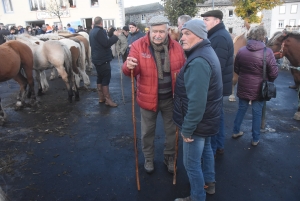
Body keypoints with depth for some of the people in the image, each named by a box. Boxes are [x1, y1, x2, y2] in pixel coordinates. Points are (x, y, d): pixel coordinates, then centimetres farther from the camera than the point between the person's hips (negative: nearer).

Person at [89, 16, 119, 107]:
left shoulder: (92, 31, 14)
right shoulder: (100, 31, -17)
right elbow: (106, 44, -23)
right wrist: (115, 36, -13)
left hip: (97, 58, 10)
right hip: (103, 59, -10)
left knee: (100, 78, 14)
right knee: (106, 79, -6)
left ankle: (101, 98, 21)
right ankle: (108, 99, -3)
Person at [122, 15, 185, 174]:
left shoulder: (176, 47, -5)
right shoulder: (138, 46, -11)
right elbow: (131, 72, -17)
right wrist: (129, 66, -41)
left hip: (170, 98, 2)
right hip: (148, 98, -1)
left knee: (172, 130, 18)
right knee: (147, 131, 17)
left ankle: (169, 157, 43)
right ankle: (148, 158, 42)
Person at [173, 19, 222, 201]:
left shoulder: (199, 61, -28)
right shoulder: (207, 51, 7)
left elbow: (196, 101, -32)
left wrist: (187, 129, -22)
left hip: (198, 122, -10)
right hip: (207, 118, 11)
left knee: (192, 163, 7)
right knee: (206, 149, 27)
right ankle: (209, 183, 48)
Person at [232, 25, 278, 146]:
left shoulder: (241, 50, -3)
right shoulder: (267, 52, -15)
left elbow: (236, 69, 6)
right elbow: (274, 73, -11)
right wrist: (268, 81, 9)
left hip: (243, 87, 3)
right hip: (258, 88, -3)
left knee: (241, 109, 19)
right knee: (257, 113, 9)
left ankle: (236, 131, 32)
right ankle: (255, 139, 22)